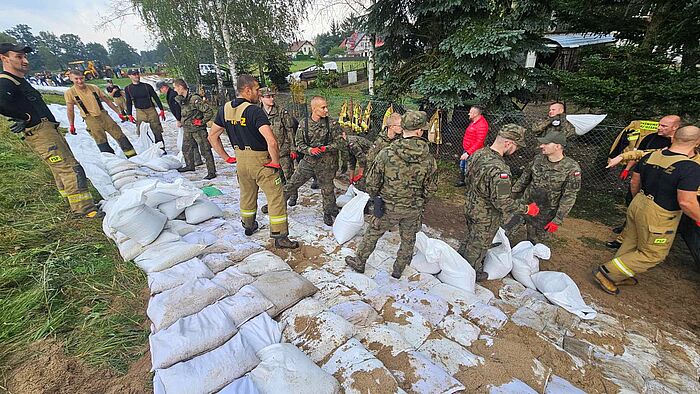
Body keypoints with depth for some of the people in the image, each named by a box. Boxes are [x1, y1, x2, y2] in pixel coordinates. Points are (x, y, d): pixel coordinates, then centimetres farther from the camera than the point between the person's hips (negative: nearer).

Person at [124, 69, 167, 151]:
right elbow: (129, 103, 10)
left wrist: (161, 110, 0)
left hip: (151, 110, -1)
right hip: (140, 112, 1)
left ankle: (161, 149, 7)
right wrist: (129, 115, 5)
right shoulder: (128, 89, 6)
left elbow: (156, 98, 6)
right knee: (142, 133, 2)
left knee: (157, 131, -2)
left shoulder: (147, 86, 3)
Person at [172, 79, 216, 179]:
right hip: (187, 130, 9)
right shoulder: (180, 99, 7)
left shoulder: (195, 98, -19)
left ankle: (212, 172, -1)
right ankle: (190, 165, 40)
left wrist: (202, 121, -15)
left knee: (205, 151, -6)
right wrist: (181, 121, 18)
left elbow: (209, 111, -21)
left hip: (198, 130, -9)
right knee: (186, 149, 20)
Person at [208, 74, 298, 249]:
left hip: (241, 161, 7)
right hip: (261, 162, -7)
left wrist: (226, 157, 13)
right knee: (276, 198, 2)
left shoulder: (225, 109, 3)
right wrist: (276, 163, -17)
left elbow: (212, 136, 11)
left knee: (247, 195, 25)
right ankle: (280, 237, 7)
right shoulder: (254, 111, -19)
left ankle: (248, 226, 44)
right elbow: (272, 141, -30)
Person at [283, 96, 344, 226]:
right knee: (292, 184, 8)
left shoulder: (332, 124, -5)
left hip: (326, 163, -2)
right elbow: (299, 142, 2)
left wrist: (325, 148, -18)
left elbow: (339, 141, -3)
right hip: (308, 161, 2)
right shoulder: (304, 124, -1)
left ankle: (329, 213, 30)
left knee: (327, 189, 8)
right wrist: (309, 150, -17)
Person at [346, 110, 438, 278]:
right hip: (414, 210, 2)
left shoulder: (386, 154, -19)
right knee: (408, 240, 22)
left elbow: (372, 182, -11)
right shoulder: (429, 159, -11)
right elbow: (431, 188, -1)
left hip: (389, 207, -1)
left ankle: (359, 262, 36)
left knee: (372, 233, 19)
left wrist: (374, 197, 9)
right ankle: (398, 271, 39)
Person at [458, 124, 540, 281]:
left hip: (471, 207, 8)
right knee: (478, 247, 16)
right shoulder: (499, 169, -35)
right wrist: (527, 209, -15)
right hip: (486, 217, -8)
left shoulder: (478, 153, -8)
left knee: (470, 238, 29)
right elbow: (503, 203, -30)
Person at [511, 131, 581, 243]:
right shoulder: (538, 159, -4)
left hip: (546, 214, -3)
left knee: (536, 242, 9)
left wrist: (557, 221, -15)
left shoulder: (571, 168, -16)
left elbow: (569, 197, -15)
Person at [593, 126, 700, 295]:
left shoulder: (650, 156, -3)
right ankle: (606, 272, 7)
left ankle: (620, 276, 34)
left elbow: (634, 183, 8)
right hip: (659, 217, -6)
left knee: (631, 243, 20)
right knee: (652, 254, 11)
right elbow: (686, 203, -21)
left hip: (638, 205, 6)